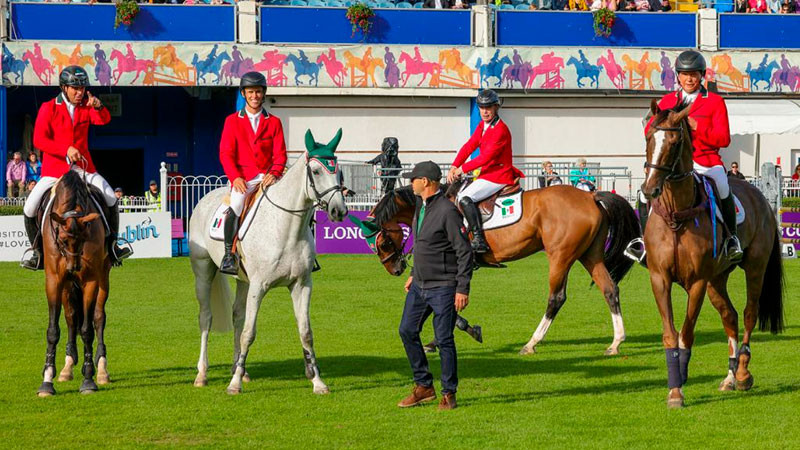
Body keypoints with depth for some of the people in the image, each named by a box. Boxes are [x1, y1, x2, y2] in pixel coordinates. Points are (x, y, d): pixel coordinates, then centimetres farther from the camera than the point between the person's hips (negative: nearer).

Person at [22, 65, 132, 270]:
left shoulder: (86, 106, 5)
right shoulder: (49, 108, -4)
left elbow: (104, 120, -12)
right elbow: (39, 139, -13)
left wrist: (98, 107, -34)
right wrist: (66, 150, -24)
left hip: (83, 166, 3)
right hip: (54, 168, -2)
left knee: (111, 198, -9)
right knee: (31, 207, -15)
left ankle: (111, 246, 7)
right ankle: (38, 253, 2)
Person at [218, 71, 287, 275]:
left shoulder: (274, 122, 12)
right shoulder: (232, 121, 8)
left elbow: (280, 154, 6)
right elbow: (226, 153, 1)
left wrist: (274, 173, -14)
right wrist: (235, 177, -15)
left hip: (268, 177, 2)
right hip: (243, 178, -2)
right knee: (235, 207, -31)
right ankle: (228, 255, -23)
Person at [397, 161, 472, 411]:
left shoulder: (447, 211, -18)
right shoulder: (421, 206, 10)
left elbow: (464, 252, -18)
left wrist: (463, 289, -20)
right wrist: (414, 274, 23)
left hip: (443, 287, -9)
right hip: (420, 286, 9)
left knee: (444, 340, -3)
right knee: (407, 331, 10)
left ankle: (448, 394, 9)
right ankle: (424, 387, 20)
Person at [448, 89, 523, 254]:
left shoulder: (500, 130, -17)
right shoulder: (482, 126, 13)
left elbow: (486, 157, -21)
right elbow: (469, 146, 9)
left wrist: (463, 169, -15)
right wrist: (454, 167, -4)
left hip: (499, 175, -10)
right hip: (488, 174, 10)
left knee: (466, 198, -23)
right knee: (460, 194, 19)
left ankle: (479, 240, -28)